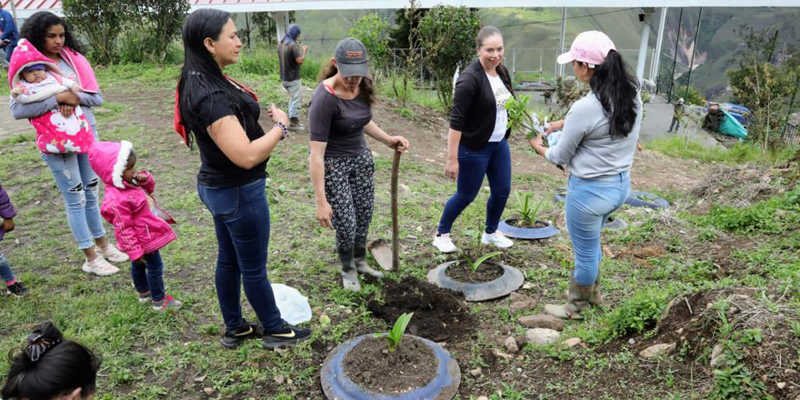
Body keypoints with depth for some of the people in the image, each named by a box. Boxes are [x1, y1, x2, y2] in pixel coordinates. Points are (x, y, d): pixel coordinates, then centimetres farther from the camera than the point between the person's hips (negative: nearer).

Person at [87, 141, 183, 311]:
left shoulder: (128, 181, -6)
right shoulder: (118, 200, -34)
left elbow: (149, 188, 10)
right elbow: (124, 229, -29)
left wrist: (145, 179, -13)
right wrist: (135, 251, -24)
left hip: (139, 236, 10)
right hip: (143, 238, -10)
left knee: (138, 265, 26)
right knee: (155, 266, 6)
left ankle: (143, 292, 46)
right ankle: (159, 300, 22)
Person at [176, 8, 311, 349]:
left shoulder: (202, 81, 3)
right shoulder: (211, 95, -28)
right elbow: (246, 156, -32)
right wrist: (280, 125, -18)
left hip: (218, 186, 10)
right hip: (239, 193, -10)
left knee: (229, 260, 20)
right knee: (254, 268, 8)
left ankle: (234, 328, 38)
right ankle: (275, 331, 28)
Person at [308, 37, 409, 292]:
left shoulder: (362, 88, -7)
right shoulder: (324, 98, -28)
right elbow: (316, 153, -28)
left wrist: (388, 140, 0)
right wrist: (321, 201, -28)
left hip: (361, 158, 6)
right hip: (331, 165, -6)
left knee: (364, 217, 15)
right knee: (347, 225, 1)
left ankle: (360, 262, 41)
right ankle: (347, 270, 30)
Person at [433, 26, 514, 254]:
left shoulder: (502, 72, 2)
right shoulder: (470, 79, -22)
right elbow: (456, 121, -23)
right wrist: (452, 159, -24)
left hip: (500, 144, 7)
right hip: (474, 149, -7)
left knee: (502, 191, 14)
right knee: (466, 196, 5)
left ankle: (490, 233, 38)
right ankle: (441, 234, 28)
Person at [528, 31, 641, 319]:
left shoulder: (585, 108, -26)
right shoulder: (631, 94, -3)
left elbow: (560, 157, -12)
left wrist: (539, 147, 7)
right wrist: (564, 123, 14)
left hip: (590, 190, -8)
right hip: (621, 183, 8)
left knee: (585, 251, 13)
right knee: (591, 243, 29)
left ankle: (575, 308, 35)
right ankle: (593, 293, 50)